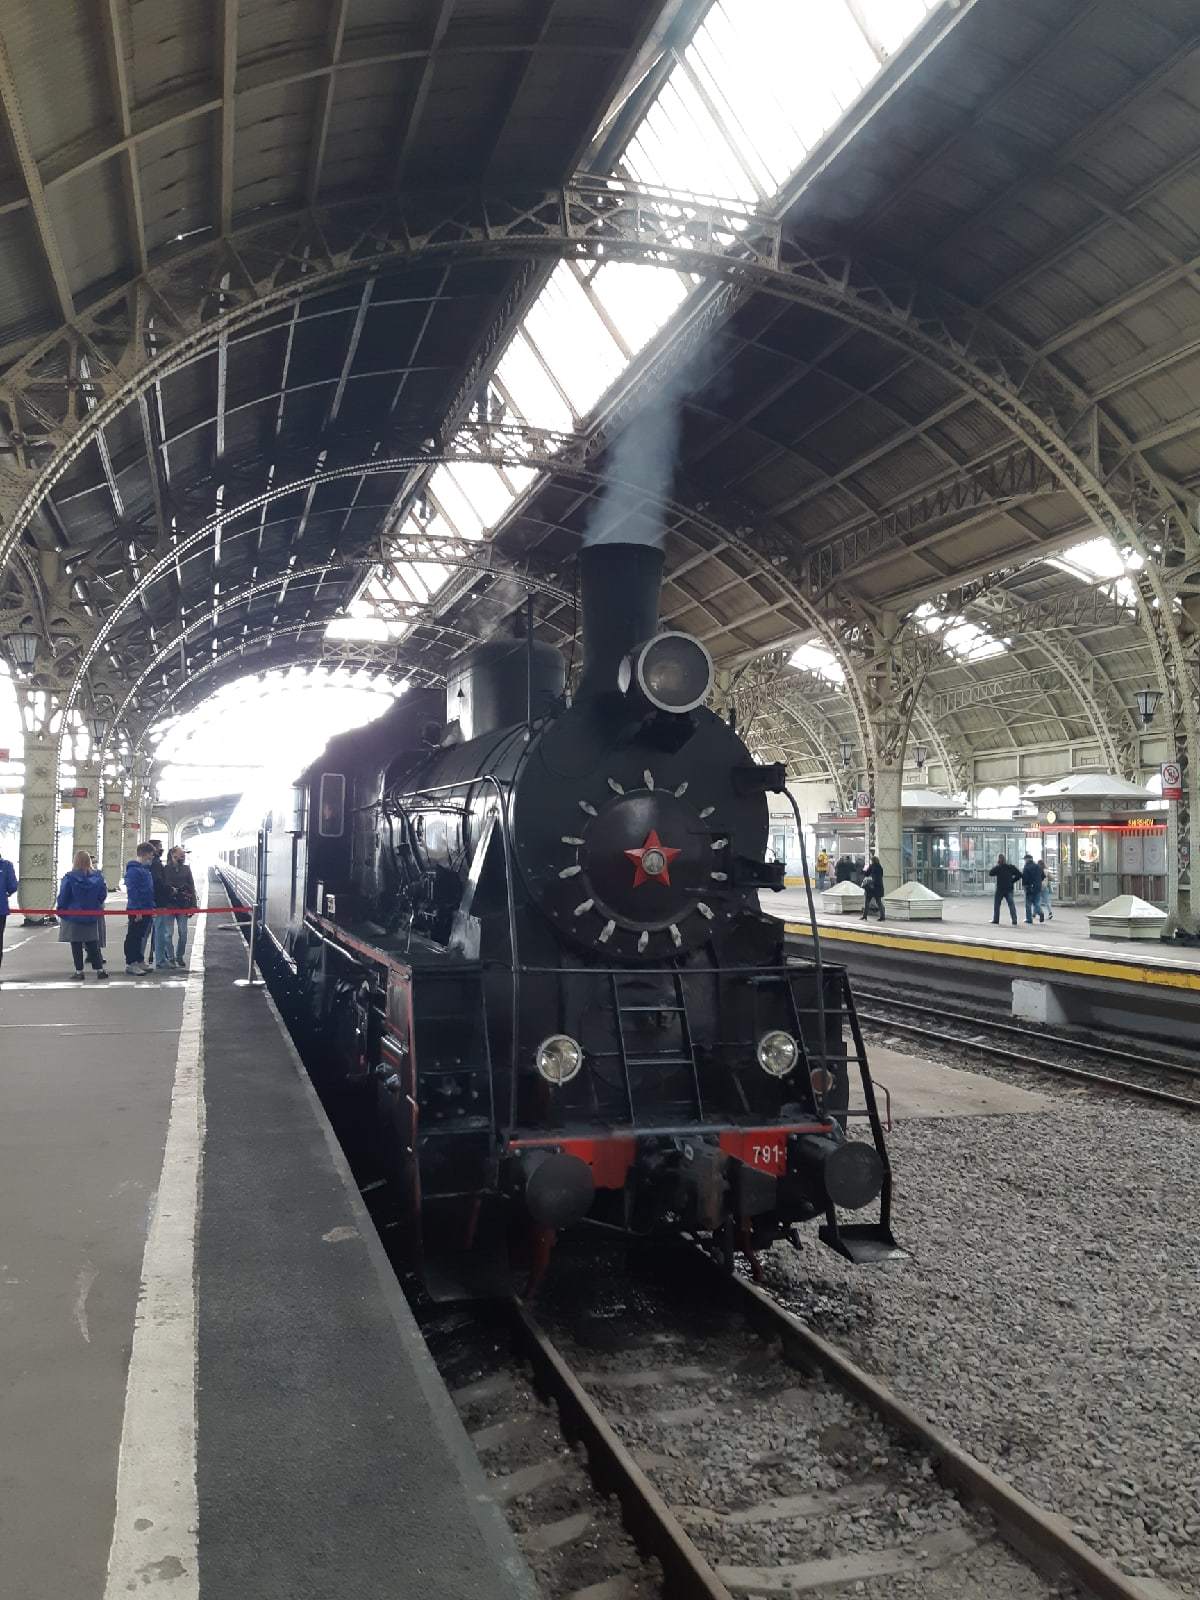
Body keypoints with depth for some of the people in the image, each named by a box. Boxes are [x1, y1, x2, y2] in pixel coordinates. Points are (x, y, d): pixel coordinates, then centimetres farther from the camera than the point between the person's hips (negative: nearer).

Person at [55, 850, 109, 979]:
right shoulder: (98, 876, -4)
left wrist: (59, 909, 6)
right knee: (93, 944, 11)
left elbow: (63, 897, -10)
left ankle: (79, 971, 7)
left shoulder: (69, 877, -14)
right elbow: (103, 894, 1)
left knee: (76, 945, 6)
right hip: (92, 917, 3)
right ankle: (99, 969, 10)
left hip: (73, 916, -3)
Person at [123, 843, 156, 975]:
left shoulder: (146, 868, 13)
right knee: (133, 937, -2)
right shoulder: (133, 870, -16)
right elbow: (132, 891, -21)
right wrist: (137, 910, -22)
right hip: (136, 910, -9)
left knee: (141, 937, 15)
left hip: (146, 910, 9)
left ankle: (139, 961, 23)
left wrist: (152, 907, 16)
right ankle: (130, 964, 3)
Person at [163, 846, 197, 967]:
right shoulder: (166, 869, -2)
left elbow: (192, 888, 9)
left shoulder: (186, 869, 9)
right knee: (169, 933, 1)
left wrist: (193, 905, 4)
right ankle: (170, 958, 9)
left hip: (183, 906, 3)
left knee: (183, 932, 6)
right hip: (169, 905, -3)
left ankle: (179, 956, 20)